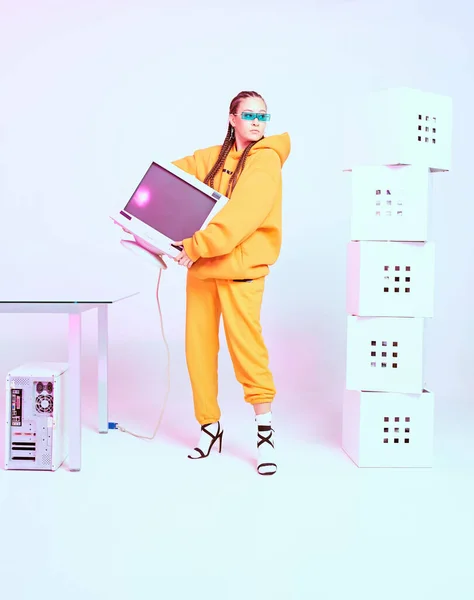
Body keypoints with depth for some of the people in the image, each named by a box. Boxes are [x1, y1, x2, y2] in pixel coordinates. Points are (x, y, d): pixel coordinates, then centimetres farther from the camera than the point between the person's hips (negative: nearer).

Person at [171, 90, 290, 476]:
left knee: (245, 341, -12)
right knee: (198, 345, 6)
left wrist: (197, 245, -21)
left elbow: (240, 215, -17)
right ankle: (210, 426, 20)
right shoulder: (211, 158, 15)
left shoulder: (266, 160, -4)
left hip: (240, 267, -6)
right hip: (201, 264, 6)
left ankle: (265, 431, 3)